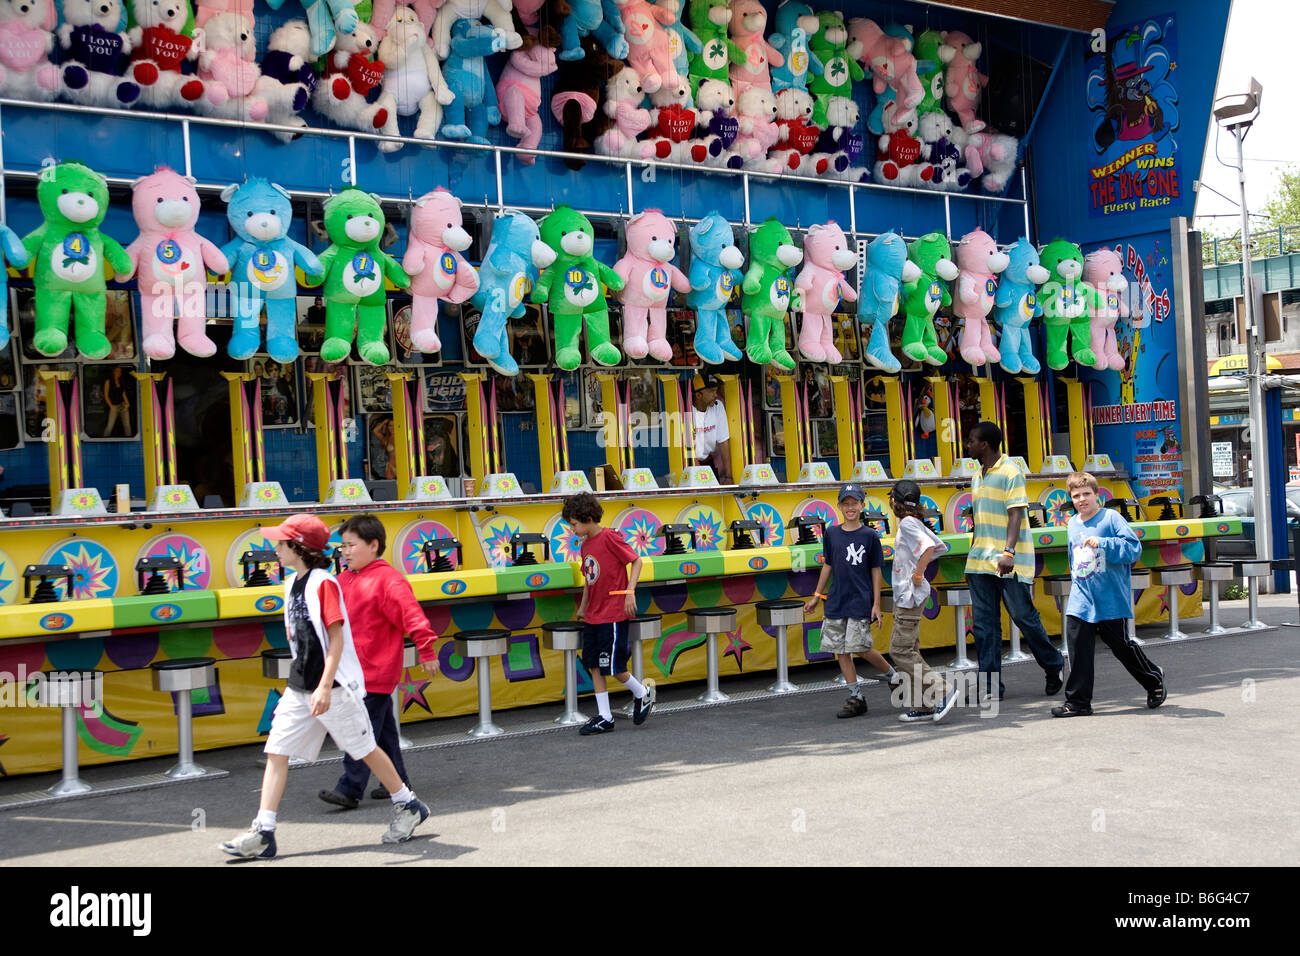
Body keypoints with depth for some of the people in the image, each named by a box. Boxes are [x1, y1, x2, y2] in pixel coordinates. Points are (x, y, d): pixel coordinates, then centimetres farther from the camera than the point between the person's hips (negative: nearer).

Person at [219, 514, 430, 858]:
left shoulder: (324, 583, -14)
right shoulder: (292, 583, 10)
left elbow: (336, 638, -19)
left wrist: (325, 687, -25)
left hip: (334, 687, -8)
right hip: (299, 687, 8)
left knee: (365, 750, 4)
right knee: (276, 752, 0)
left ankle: (409, 806, 21)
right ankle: (263, 833, 2)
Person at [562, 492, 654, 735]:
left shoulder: (609, 537, -13)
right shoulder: (586, 544, 11)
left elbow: (636, 561, -11)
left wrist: (630, 591, -18)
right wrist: (582, 608, 20)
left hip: (612, 614, -8)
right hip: (593, 616, 8)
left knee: (612, 666, -5)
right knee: (593, 665, 7)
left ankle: (643, 693, 21)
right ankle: (604, 717, 14)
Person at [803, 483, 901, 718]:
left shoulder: (870, 536, -3)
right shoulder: (831, 533, 6)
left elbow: (875, 571, -1)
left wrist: (876, 605, -5)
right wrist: (816, 596, 15)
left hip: (861, 602, -4)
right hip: (836, 602, 4)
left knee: (862, 648, -7)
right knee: (841, 650, 3)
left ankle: (894, 676, 19)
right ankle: (856, 698, 12)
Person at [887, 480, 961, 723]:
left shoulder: (907, 523, -13)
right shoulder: (916, 523, 14)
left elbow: (929, 546, -29)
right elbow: (941, 547, 22)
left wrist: (918, 574, -19)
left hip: (910, 594, -10)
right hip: (905, 595, 10)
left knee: (901, 651, -10)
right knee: (908, 650, 12)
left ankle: (943, 692, -12)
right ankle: (923, 706, 14)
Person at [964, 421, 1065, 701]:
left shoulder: (1010, 471, -7)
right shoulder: (977, 477, 17)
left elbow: (1016, 514, -14)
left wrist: (1008, 552, -24)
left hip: (1008, 561, -7)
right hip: (980, 560, 7)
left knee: (1023, 616, -1)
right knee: (984, 624, 3)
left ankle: (1054, 666, 22)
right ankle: (990, 687, 6)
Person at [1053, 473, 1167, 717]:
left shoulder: (1111, 518, -7)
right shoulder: (1072, 525, 11)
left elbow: (1134, 547, -16)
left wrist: (1102, 543, -25)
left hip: (1111, 600, -5)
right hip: (1081, 600, 5)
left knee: (1121, 646, 7)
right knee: (1078, 648, -2)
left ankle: (1154, 680, 33)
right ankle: (1077, 701, 4)